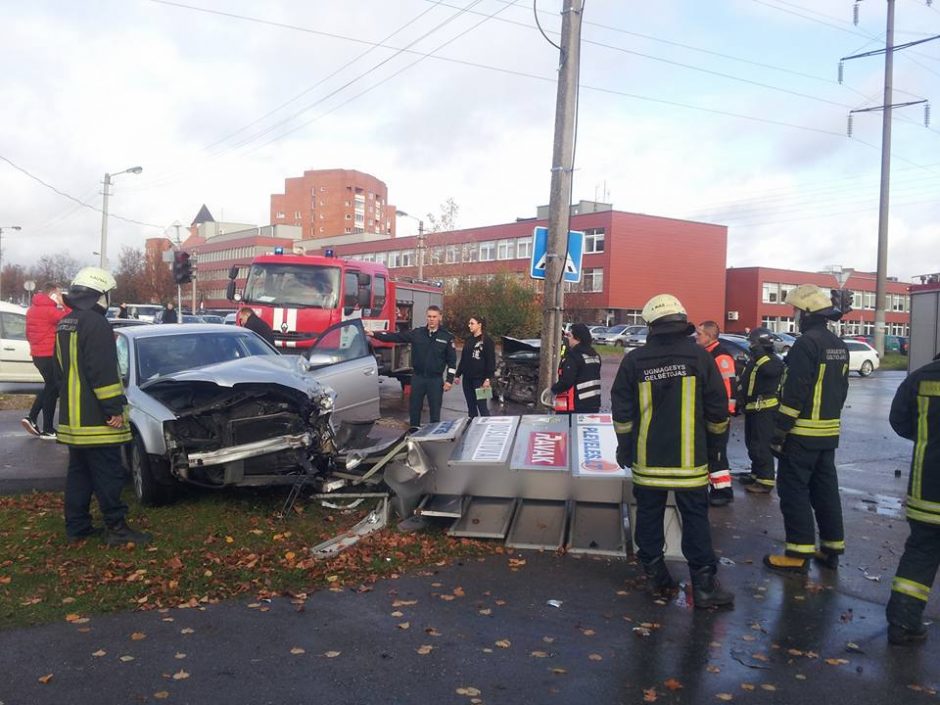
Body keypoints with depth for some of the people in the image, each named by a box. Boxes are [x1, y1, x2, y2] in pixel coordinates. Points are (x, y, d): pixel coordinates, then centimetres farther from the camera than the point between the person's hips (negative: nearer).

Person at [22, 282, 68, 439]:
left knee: (49, 387, 21)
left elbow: (29, 333, 19)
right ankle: (48, 430, 4)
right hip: (50, 354, -9)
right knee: (52, 390, 0)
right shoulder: (49, 310, -17)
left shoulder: (32, 309, 12)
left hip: (37, 354, 9)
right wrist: (63, 304, -10)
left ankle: (31, 418, 13)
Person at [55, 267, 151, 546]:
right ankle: (116, 528, 0)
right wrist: (114, 409, -20)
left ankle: (76, 526, 19)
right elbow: (103, 372, -22)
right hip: (96, 419, -9)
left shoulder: (65, 324, 14)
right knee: (108, 474, -4)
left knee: (78, 471, 14)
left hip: (72, 416, 10)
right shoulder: (95, 323, -16)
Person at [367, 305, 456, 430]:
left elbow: (452, 360, -2)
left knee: (435, 410, 4)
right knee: (414, 408, 9)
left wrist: (449, 380, -6)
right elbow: (396, 337, -2)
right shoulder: (417, 333, 1)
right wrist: (374, 334, -10)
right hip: (418, 377, 2)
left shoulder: (447, 336, -3)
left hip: (436, 380, -2)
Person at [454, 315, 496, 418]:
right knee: (471, 407, 11)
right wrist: (458, 375, 15)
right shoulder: (468, 340, 14)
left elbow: (491, 361, -10)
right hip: (467, 379, 7)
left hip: (480, 379, -7)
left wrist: (488, 378, -17)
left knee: (482, 407, -6)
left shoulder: (487, 340, -6)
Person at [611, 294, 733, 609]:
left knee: (649, 515, 13)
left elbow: (621, 411, 1)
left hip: (647, 459, 1)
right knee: (695, 519, 5)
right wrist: (713, 443, 13)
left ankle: (656, 576, 21)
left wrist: (625, 448, 13)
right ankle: (704, 586, 6)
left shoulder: (634, 360, -3)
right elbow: (718, 408, -2)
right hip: (689, 459, -1)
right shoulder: (698, 356, -6)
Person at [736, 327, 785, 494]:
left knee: (762, 446, -9)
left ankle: (766, 481, -5)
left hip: (765, 410, -10)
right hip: (752, 409, 10)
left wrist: (759, 353, -30)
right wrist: (739, 402, 18)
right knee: (752, 444, 17)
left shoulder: (774, 361, -11)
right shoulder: (753, 359, 18)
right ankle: (756, 474, 28)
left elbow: (769, 370, -36)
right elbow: (744, 382, 23)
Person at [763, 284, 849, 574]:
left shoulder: (807, 343, -17)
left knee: (794, 491, -2)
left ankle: (799, 554, 0)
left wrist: (779, 433, -18)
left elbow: (794, 393, -21)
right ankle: (832, 549, 21)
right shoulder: (838, 345, 13)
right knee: (825, 490, 15)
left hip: (803, 433, -9)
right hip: (829, 432, 9)